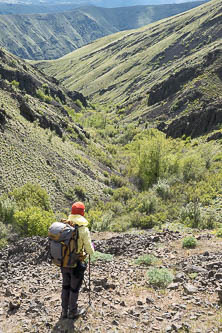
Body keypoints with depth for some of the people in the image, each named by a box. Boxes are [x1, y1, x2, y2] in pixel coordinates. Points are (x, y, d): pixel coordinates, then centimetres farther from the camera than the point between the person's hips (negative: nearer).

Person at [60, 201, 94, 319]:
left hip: (64, 263, 5)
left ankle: (64, 311, 35)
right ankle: (73, 312, 31)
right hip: (77, 264, -5)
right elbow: (90, 251, -15)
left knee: (65, 286, 22)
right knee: (74, 288, 14)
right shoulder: (84, 230, -22)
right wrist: (91, 247, 7)